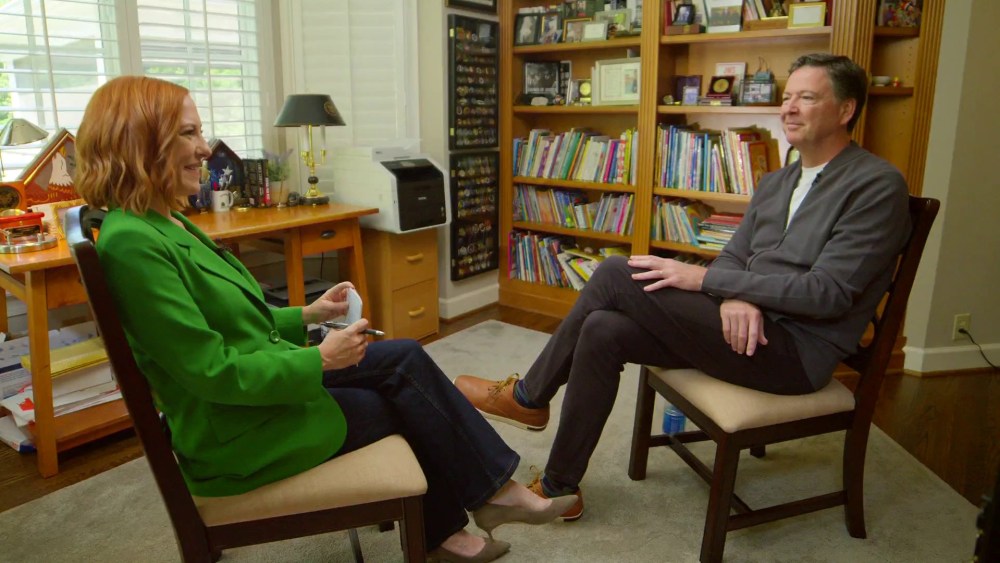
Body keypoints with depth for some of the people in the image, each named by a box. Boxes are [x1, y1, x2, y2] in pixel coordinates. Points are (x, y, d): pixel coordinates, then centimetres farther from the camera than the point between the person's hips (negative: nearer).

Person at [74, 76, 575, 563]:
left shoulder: (165, 224, 8)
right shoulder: (132, 242, -24)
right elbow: (213, 372, -25)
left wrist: (307, 315, 6)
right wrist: (318, 360, -18)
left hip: (264, 384, 9)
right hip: (240, 433, -8)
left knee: (406, 360, 0)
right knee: (404, 405, 2)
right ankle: (492, 491, 26)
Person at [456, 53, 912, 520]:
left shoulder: (877, 185, -9)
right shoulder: (775, 183, 18)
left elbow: (828, 292, -18)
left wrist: (704, 278, -19)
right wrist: (733, 297, -14)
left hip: (796, 351, -8)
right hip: (748, 328, 8)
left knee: (616, 275, -18)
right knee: (603, 331, -14)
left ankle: (529, 397, 2)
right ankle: (558, 487, -1)